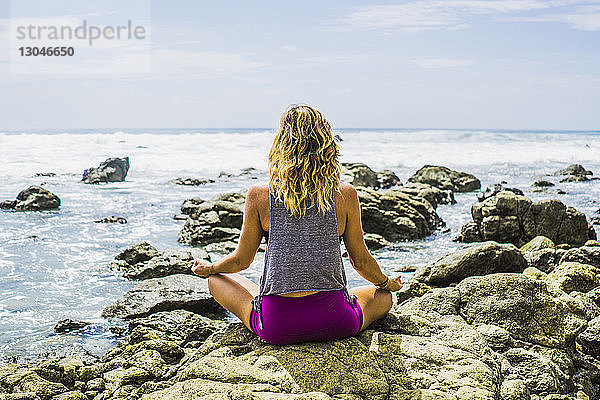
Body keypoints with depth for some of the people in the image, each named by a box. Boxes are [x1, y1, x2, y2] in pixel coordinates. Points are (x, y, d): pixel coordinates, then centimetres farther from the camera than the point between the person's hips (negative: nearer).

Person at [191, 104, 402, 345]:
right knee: (384, 296, 30)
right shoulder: (345, 194, -7)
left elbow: (241, 260, 4)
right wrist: (386, 283, 26)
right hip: (335, 324, 1)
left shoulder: (259, 195, -8)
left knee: (217, 280, 24)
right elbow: (361, 261, 4)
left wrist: (208, 268, 27)